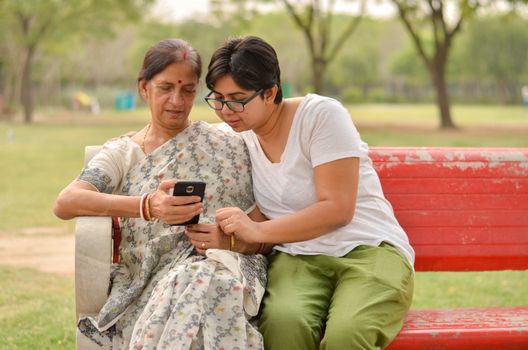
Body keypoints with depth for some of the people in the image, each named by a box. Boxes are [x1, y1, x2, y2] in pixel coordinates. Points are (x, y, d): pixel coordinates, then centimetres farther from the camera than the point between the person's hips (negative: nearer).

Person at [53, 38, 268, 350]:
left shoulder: (227, 146, 15)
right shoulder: (122, 152, 13)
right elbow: (64, 203, -8)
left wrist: (229, 240, -12)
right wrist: (146, 206, -23)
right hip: (149, 284, 0)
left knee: (208, 283, -38)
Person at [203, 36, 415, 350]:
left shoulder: (322, 115, -8)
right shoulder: (237, 136, 10)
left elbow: (338, 209, -15)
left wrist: (258, 231, -17)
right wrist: (222, 236, -12)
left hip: (370, 249, -3)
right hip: (298, 258, 4)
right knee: (283, 323, -35)